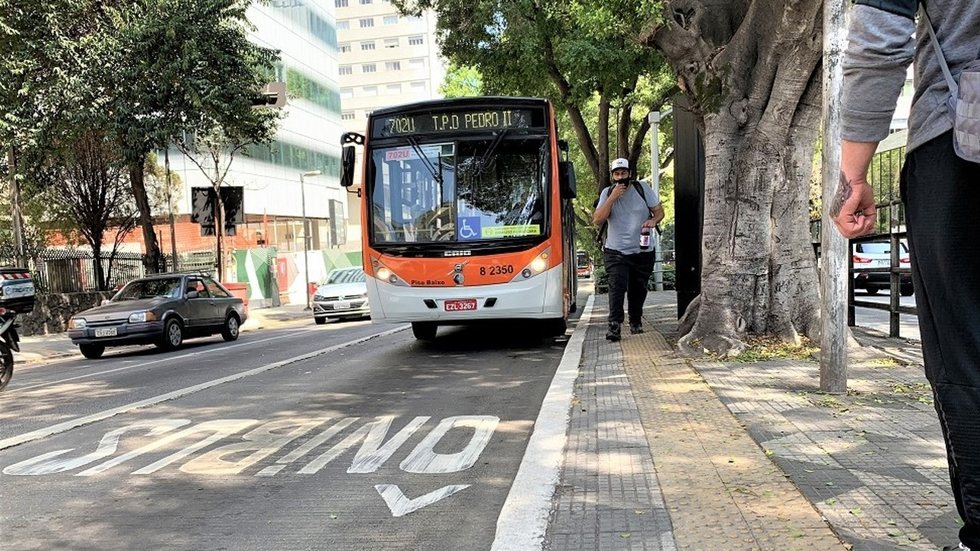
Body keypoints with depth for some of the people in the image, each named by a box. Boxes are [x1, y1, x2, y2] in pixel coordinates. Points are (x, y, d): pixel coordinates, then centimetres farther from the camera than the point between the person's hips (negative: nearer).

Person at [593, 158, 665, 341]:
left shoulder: (642, 189, 2)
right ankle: (614, 326, -20)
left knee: (638, 289, 11)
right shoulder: (607, 193, 2)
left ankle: (636, 322, 31)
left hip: (643, 251, 1)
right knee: (617, 287, -17)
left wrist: (653, 220, -18)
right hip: (616, 252, -1)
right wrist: (612, 197, -17)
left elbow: (659, 211, 5)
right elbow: (597, 220, -9)